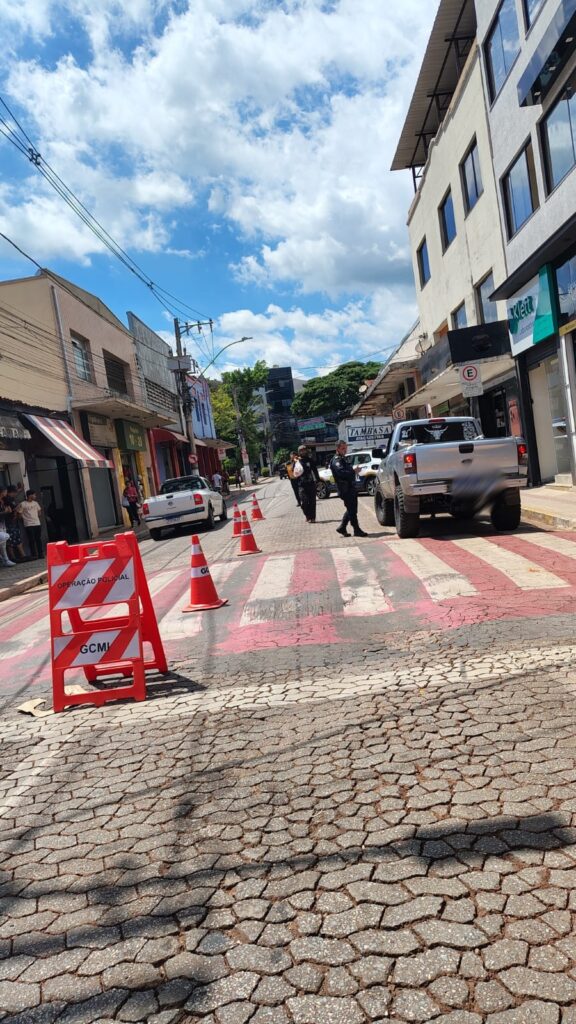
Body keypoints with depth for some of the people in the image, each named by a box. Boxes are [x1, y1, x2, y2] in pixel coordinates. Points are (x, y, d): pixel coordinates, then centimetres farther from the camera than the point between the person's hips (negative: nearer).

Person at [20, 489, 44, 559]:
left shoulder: (35, 503, 12)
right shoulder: (22, 504, -5)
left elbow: (39, 511, 21)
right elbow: (20, 514, -5)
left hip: (37, 524, 5)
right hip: (28, 525, -5)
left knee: (38, 539, 7)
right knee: (31, 540, -5)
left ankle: (40, 553, 14)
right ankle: (34, 555, 0)